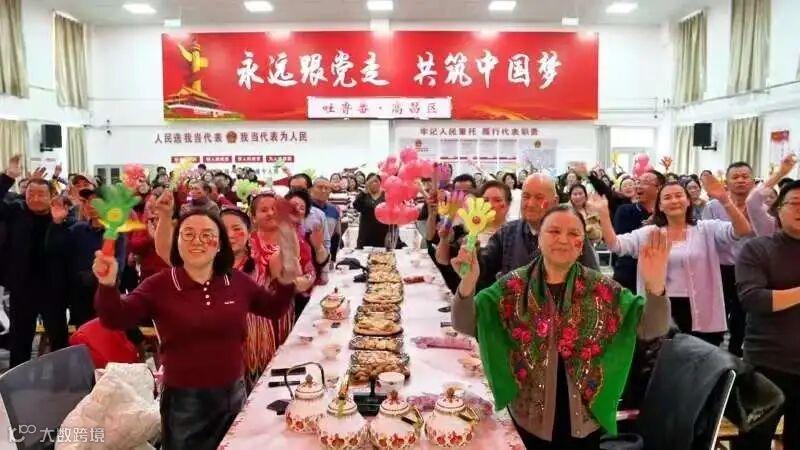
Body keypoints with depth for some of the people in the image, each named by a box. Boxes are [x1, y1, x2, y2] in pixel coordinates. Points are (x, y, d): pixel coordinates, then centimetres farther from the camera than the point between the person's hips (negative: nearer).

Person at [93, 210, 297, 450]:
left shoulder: (237, 281, -2)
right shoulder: (159, 285, -9)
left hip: (233, 395, 3)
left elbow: (274, 310, 9)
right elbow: (116, 319, -17)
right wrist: (108, 284, -35)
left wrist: (285, 281, -9)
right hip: (183, 401, -3)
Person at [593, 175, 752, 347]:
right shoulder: (648, 233, 2)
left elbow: (743, 231, -16)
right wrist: (603, 212, -20)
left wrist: (725, 200, -31)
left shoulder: (707, 229, -1)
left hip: (702, 315, -1)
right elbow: (615, 244, -8)